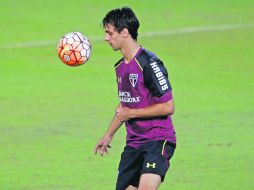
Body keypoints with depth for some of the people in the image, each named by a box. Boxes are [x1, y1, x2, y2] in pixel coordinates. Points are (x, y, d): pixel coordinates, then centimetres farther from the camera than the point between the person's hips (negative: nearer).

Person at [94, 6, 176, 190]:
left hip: (158, 140, -9)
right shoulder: (121, 67, 12)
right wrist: (109, 135, 31)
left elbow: (168, 107, -17)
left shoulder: (149, 63, -15)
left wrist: (131, 113, -13)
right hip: (133, 143, 9)